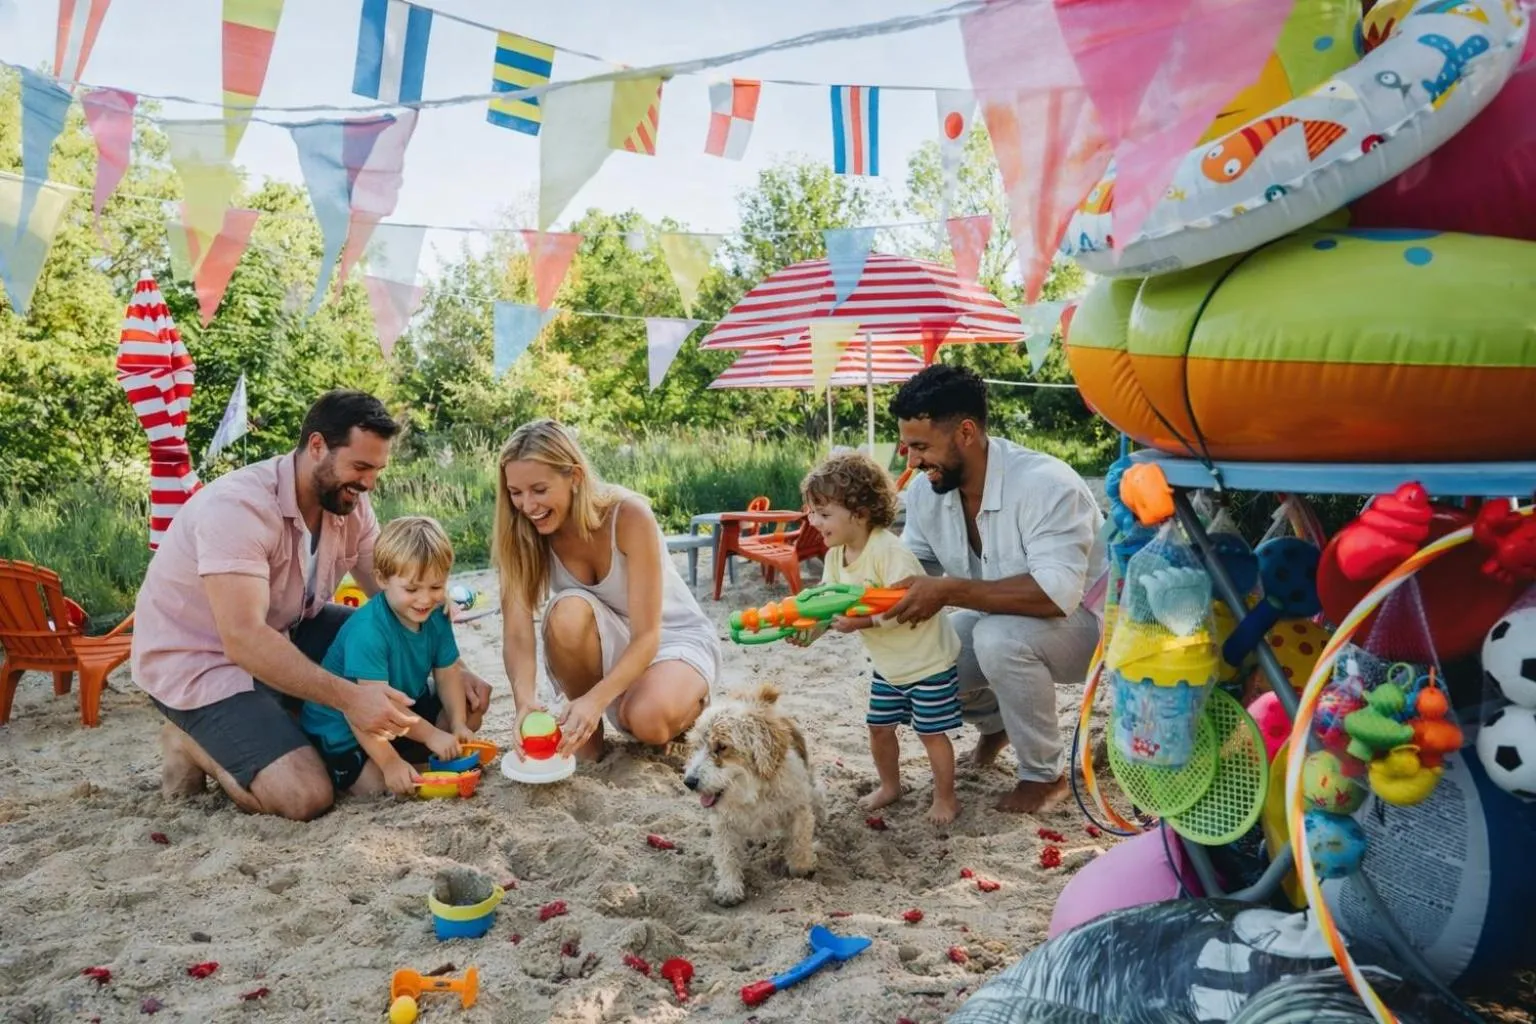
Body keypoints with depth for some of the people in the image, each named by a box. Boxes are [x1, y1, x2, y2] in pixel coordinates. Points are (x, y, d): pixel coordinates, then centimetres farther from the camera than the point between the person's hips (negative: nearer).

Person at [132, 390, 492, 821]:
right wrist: (348, 696, -45)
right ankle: (194, 742, 3)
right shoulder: (238, 507, -30)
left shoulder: (350, 503, -7)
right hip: (200, 665, -8)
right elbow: (244, 640, -37)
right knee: (307, 797, -23)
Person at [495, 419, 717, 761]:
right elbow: (516, 633, -24)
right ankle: (586, 732, -8)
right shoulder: (523, 534, -16)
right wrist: (525, 699, -45)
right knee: (570, 611, -32)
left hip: (674, 638, -3)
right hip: (607, 644, 3)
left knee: (649, 721, -35)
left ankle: (688, 701, 3)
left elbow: (647, 636, -30)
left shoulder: (629, 516, -27)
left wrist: (595, 700, -46)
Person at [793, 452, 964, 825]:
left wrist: (865, 622, -38)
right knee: (879, 726, 16)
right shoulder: (836, 555, -3)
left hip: (927, 659, -8)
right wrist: (805, 629, -20)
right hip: (887, 663, 8)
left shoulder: (889, 552, -29)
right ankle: (889, 785, 38)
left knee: (931, 731, 3)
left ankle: (945, 797, 22)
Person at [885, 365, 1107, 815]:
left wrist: (949, 591, -41)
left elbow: (1057, 592, -39)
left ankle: (1045, 775, -11)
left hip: (1085, 621, -7)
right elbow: (910, 570, -5)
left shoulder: (1045, 483, -31)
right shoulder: (926, 490, -10)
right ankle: (996, 724, 20)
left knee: (1000, 638, -35)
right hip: (1002, 622, 7)